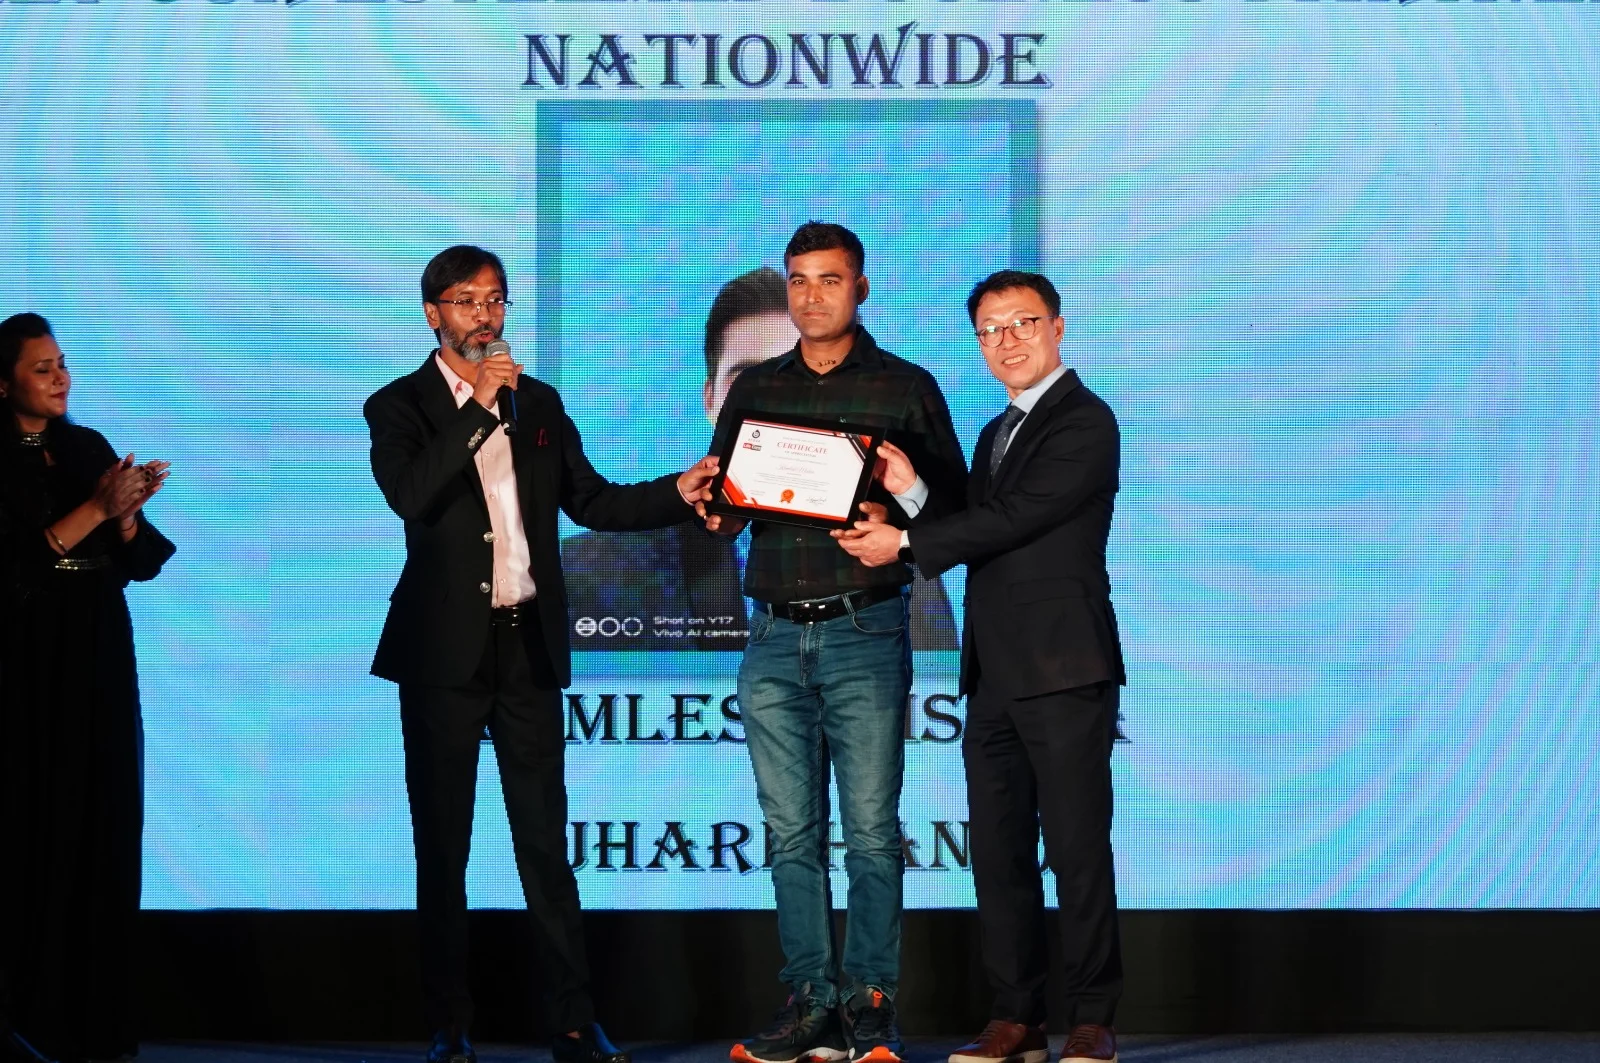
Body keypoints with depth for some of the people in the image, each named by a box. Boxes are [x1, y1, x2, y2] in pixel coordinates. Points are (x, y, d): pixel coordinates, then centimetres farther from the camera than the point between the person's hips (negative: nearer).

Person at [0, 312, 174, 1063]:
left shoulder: (90, 448, 11)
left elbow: (137, 562, 9)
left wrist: (129, 510, -11)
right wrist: (94, 509, -17)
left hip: (99, 663, 5)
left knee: (102, 828, 3)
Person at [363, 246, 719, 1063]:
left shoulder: (538, 403, 13)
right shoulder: (399, 407, 0)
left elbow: (590, 501, 13)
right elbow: (409, 496, -18)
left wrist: (677, 493, 0)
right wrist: (478, 408, -20)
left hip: (527, 646, 3)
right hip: (445, 652, -3)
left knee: (546, 843, 2)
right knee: (442, 845, 3)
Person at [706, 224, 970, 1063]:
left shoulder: (905, 388, 5)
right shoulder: (754, 388, 15)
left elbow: (953, 503, 4)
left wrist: (896, 523, -15)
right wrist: (714, 508, -6)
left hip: (864, 633, -3)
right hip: (774, 637, 4)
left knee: (871, 829, -5)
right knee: (792, 831, 3)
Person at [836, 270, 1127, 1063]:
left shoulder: (1083, 421, -6)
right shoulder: (996, 434, 21)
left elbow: (1012, 519, -15)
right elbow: (976, 538, 14)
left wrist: (904, 544, -8)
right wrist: (912, 491, -2)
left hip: (1062, 669, -8)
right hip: (994, 673, 8)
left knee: (1077, 851, -5)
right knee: (999, 852, 7)